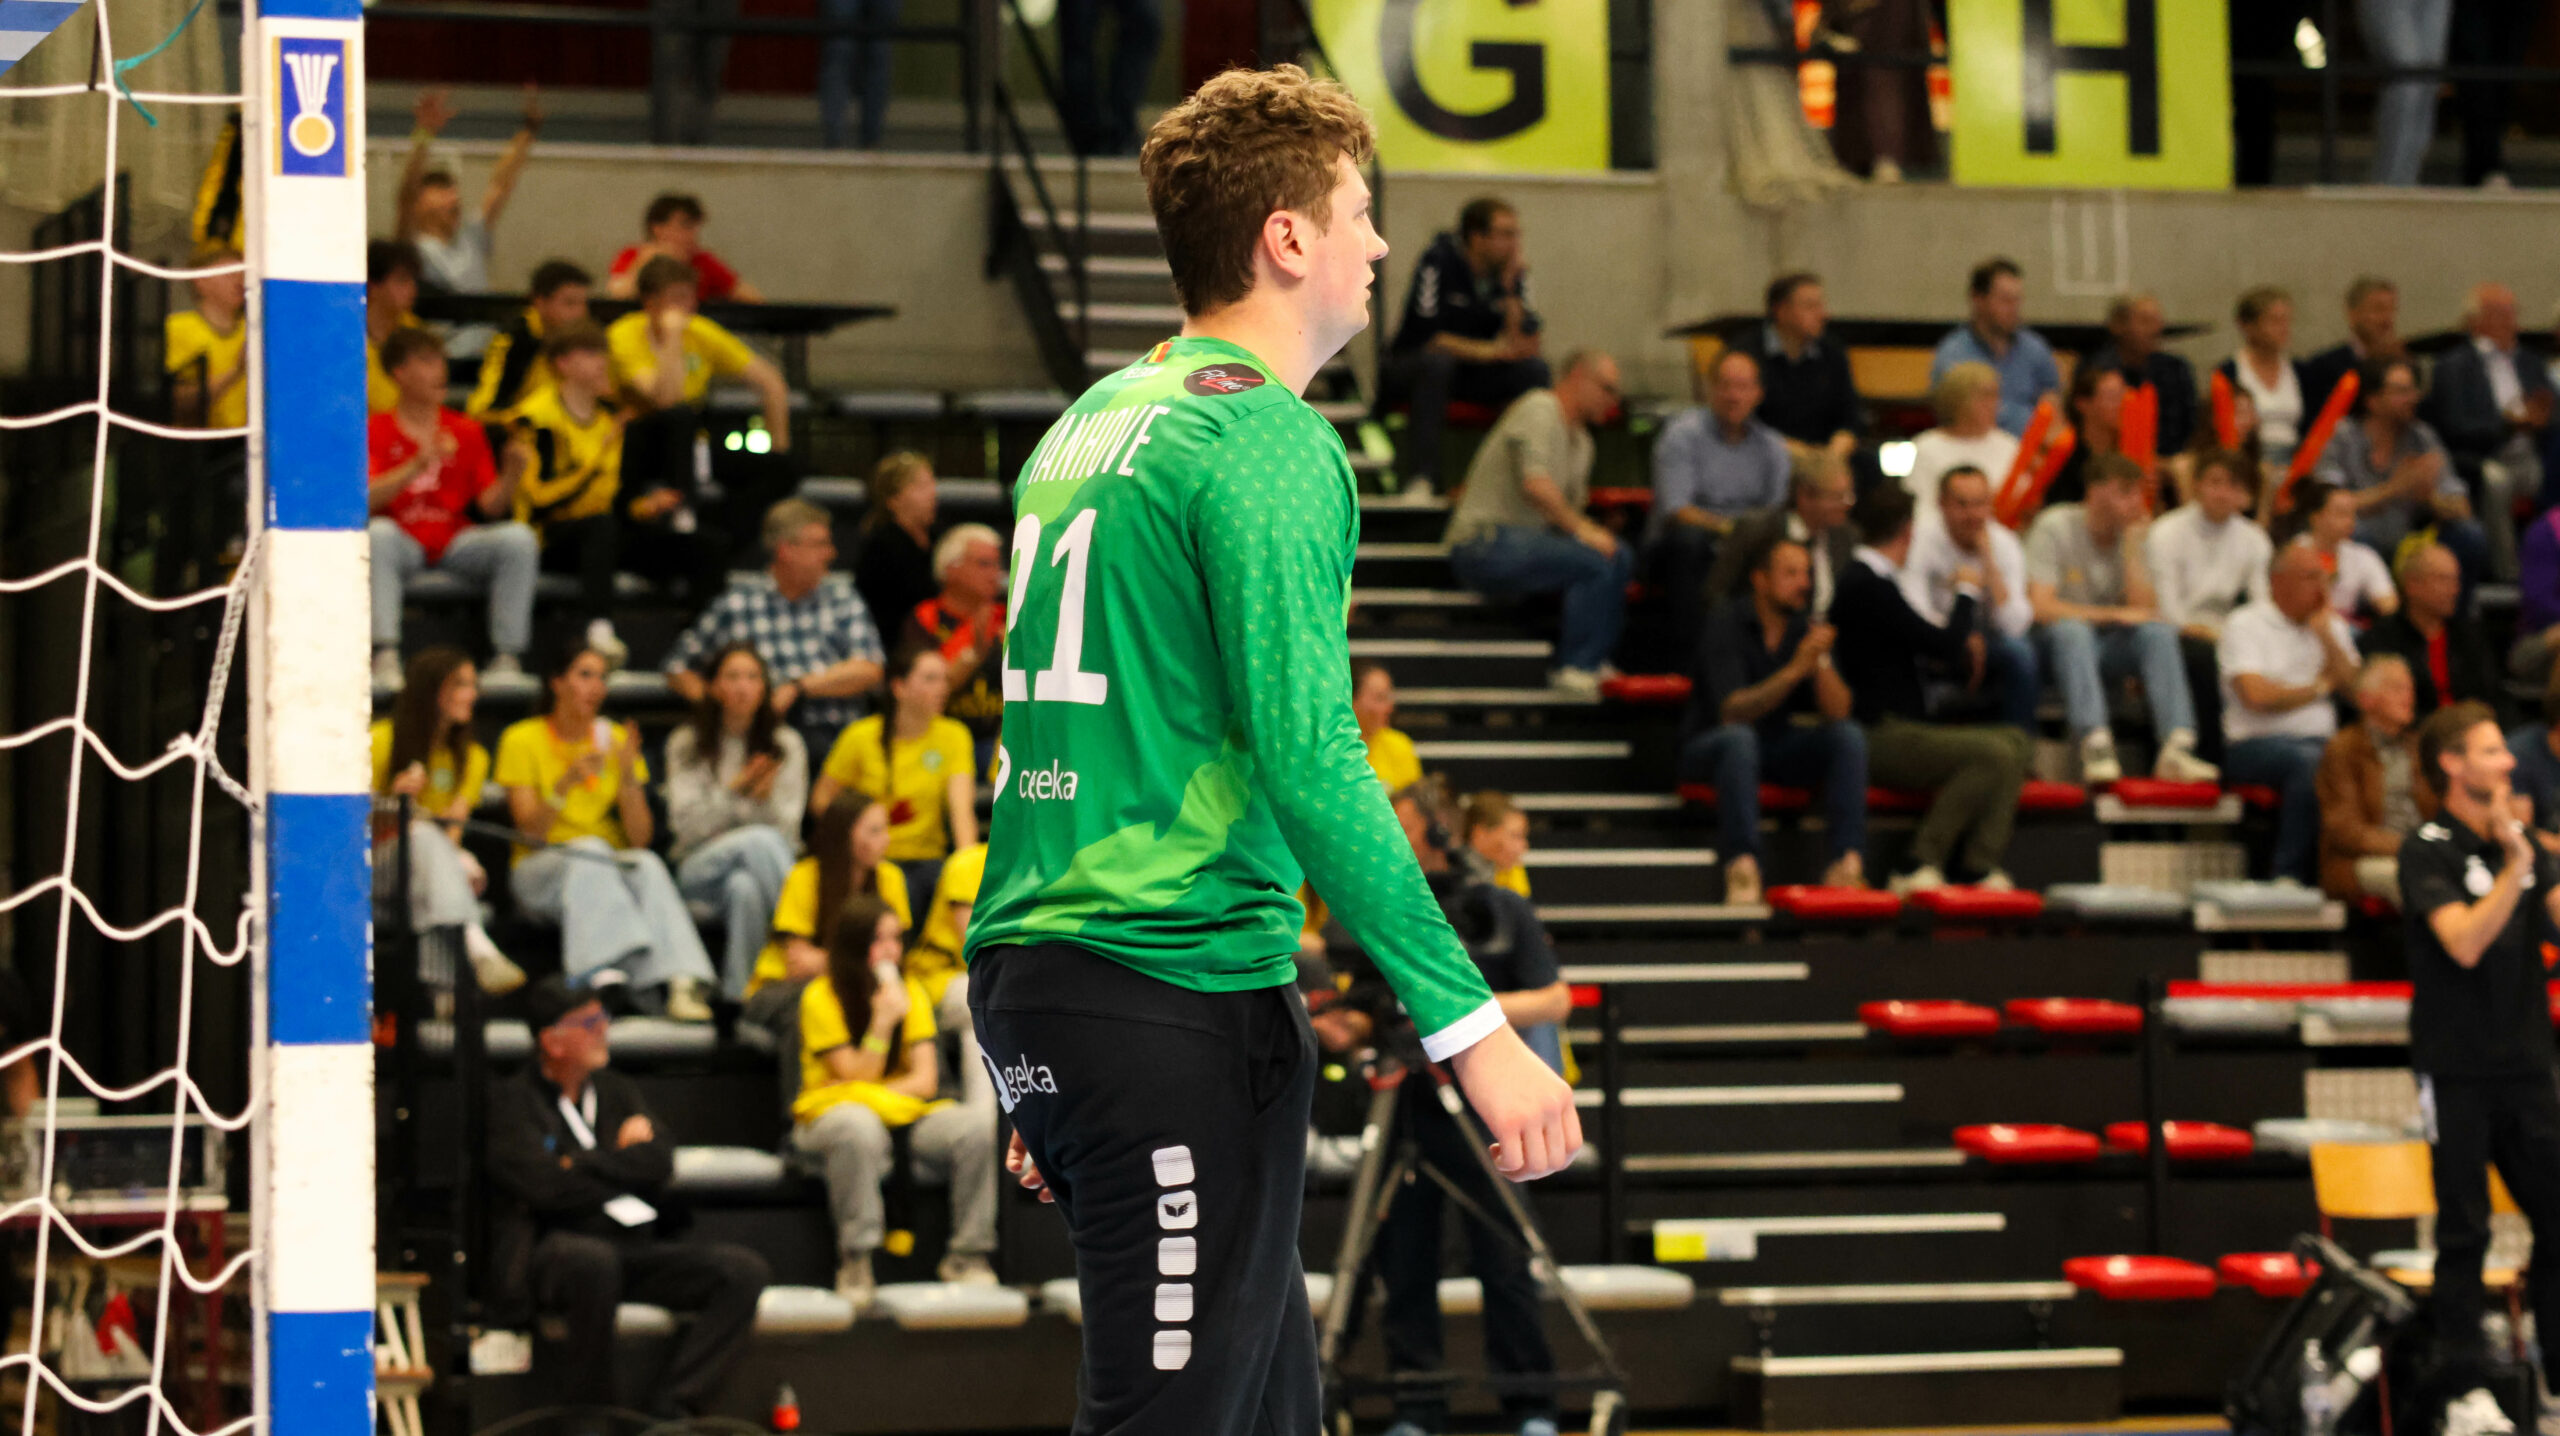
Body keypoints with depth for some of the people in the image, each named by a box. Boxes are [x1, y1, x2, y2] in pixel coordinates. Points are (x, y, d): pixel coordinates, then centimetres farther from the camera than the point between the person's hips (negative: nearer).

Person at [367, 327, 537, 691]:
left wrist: (511, 476, -15)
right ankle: (385, 657, -39)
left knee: (519, 538, -23)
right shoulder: (375, 431, 3)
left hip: (457, 543, 3)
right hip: (403, 544, -3)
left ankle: (508, 659, -25)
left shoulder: (467, 432, 12)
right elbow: (365, 499, -13)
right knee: (378, 534, -36)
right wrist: (418, 465, -23)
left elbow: (489, 507, 6)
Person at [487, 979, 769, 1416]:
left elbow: (661, 1165, 7)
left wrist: (585, 1164, -1)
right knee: (594, 1263, -42)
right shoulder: (508, 1100, 5)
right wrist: (622, 1160, 3)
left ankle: (669, 1407, -26)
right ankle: (589, 1411, -24)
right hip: (554, 1247, -6)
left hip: (638, 1250, 6)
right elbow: (546, 1187, -11)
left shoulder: (618, 1090, 23)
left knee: (744, 1271, -18)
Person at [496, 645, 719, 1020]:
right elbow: (530, 832, -10)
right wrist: (566, 784, -26)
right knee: (590, 851, -34)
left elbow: (639, 838, 0)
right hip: (542, 871, -2)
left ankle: (683, 981, -51)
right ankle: (603, 973, -52)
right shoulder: (522, 739, 1)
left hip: (612, 867, 2)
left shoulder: (616, 739, 8)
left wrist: (629, 776, -15)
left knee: (647, 864, -31)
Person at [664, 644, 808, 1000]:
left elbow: (786, 828, 4)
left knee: (744, 887, -38)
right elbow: (686, 824, -2)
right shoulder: (685, 744, 8)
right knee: (759, 841, -36)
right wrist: (735, 788, -13)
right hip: (700, 868, -1)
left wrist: (765, 799, -18)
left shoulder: (786, 744, 11)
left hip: (768, 866, 1)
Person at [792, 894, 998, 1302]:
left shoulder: (912, 992, 8)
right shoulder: (821, 997, -6)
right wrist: (882, 1022, -18)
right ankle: (855, 1262, -33)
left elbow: (925, 1081, 1)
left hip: (904, 1115, 4)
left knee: (981, 1124, -24)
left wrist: (878, 1094, -14)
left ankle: (968, 1256, -14)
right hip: (831, 1115, -4)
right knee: (859, 1127, -42)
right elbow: (855, 1079, -9)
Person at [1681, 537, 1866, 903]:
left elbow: (1837, 712, -8)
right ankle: (1742, 868, -46)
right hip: (1710, 746, -5)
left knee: (1849, 736, -18)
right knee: (1740, 738, -38)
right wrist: (1796, 669, -34)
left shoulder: (1808, 629, 1)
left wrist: (1822, 661, -25)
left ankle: (1847, 863, -29)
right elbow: (1733, 710, -26)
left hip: (1777, 748, 5)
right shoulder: (1727, 626, -14)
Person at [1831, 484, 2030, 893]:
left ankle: (1984, 865, -6)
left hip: (1899, 729, 11)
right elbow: (1947, 648, -16)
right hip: (1876, 738, -11)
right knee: (1993, 753, -26)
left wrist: (1960, 641, 10)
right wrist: (1967, 593, 1)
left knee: (2016, 742, 7)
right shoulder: (1868, 586, -15)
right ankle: (1921, 866, -19)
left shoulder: (1863, 579, 18)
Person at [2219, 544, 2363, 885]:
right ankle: (2290, 877, -33)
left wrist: (2324, 633, -2)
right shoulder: (2244, 625, 3)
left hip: (2322, 741, 5)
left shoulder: (2333, 627, 21)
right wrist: (2320, 688, 3)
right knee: (2309, 761, -38)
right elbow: (2256, 695, -11)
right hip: (2254, 744, -5)